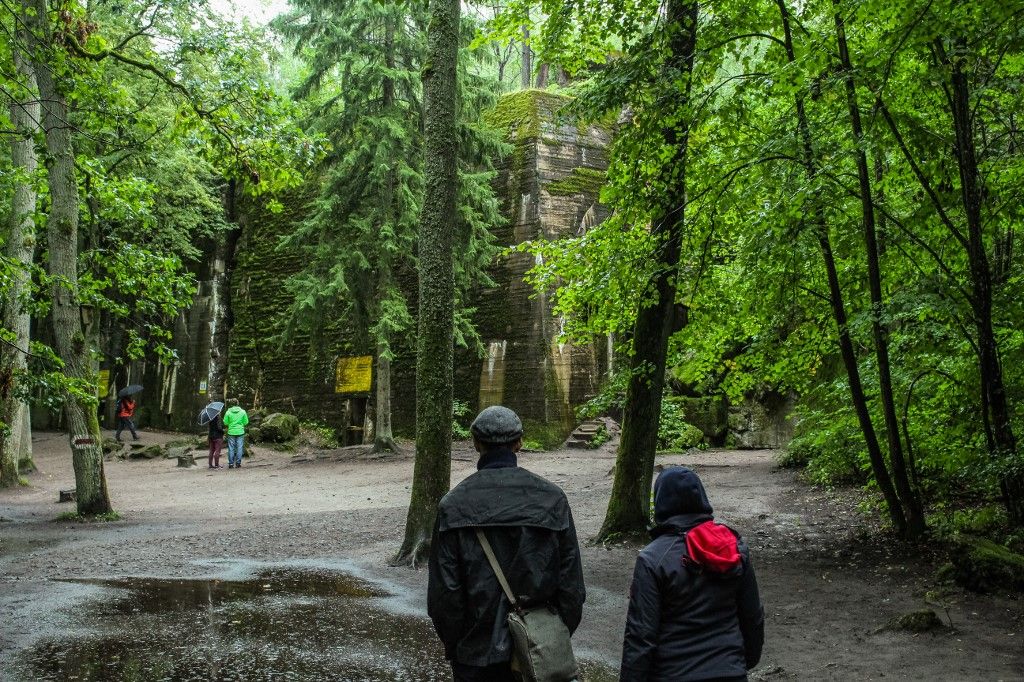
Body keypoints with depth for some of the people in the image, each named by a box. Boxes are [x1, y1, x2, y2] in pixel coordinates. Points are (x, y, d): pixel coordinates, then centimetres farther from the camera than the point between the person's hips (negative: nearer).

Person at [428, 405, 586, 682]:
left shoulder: (453, 505, -9)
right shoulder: (552, 498, -6)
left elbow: (443, 590, -8)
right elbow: (571, 583, -3)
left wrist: (453, 647, 6)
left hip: (477, 652, -1)